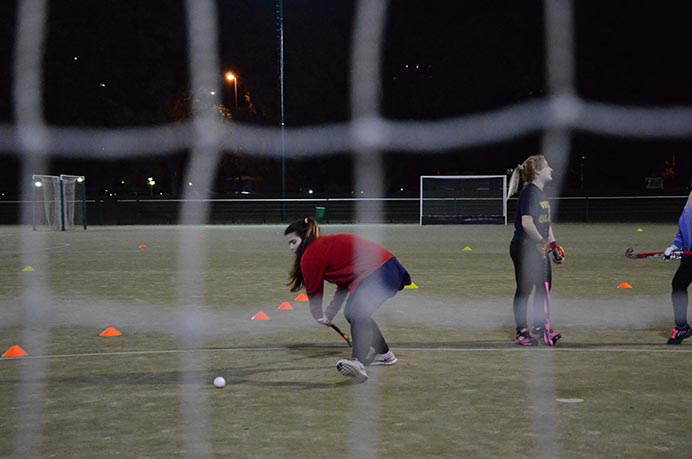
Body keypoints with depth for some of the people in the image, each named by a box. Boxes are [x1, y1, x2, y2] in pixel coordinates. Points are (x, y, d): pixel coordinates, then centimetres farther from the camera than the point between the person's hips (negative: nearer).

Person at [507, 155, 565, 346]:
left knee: (545, 286, 16)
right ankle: (522, 332, 6)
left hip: (539, 250, 10)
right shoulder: (529, 193, -17)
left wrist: (554, 245, 13)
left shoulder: (541, 194, 14)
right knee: (524, 289, -2)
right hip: (524, 249, -10)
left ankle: (539, 328, 28)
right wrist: (543, 242, -18)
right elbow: (527, 223, -26)